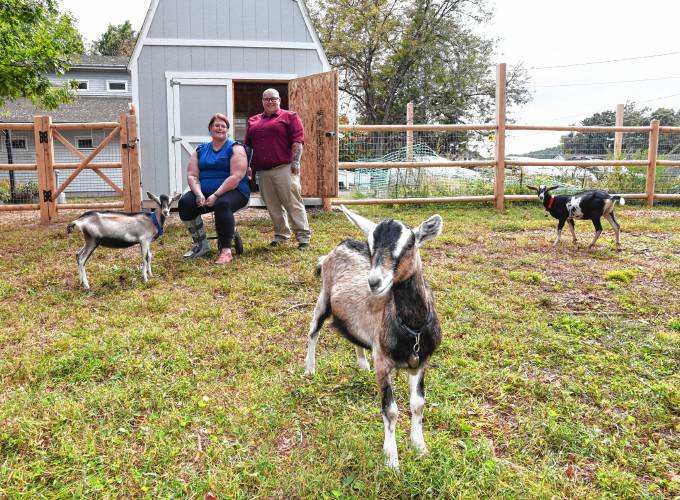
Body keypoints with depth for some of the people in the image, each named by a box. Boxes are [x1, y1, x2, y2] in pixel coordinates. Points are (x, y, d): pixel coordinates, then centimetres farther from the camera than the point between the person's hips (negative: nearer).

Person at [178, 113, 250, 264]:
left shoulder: (235, 148, 0)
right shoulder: (200, 150, 15)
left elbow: (236, 176, -14)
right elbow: (192, 175, 6)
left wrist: (216, 195, -21)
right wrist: (199, 194, -14)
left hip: (234, 191, -5)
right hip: (205, 192, 5)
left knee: (222, 204, -37)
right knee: (185, 203, -21)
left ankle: (226, 250, -27)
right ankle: (201, 244, -6)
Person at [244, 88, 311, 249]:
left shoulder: (290, 117, 4)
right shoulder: (253, 121, 20)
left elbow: (297, 141, -5)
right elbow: (247, 145, 22)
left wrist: (295, 161, -14)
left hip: (284, 168, -5)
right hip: (262, 171, 5)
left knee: (292, 201, -7)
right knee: (273, 205, 8)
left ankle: (303, 234, -4)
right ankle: (281, 233, 19)